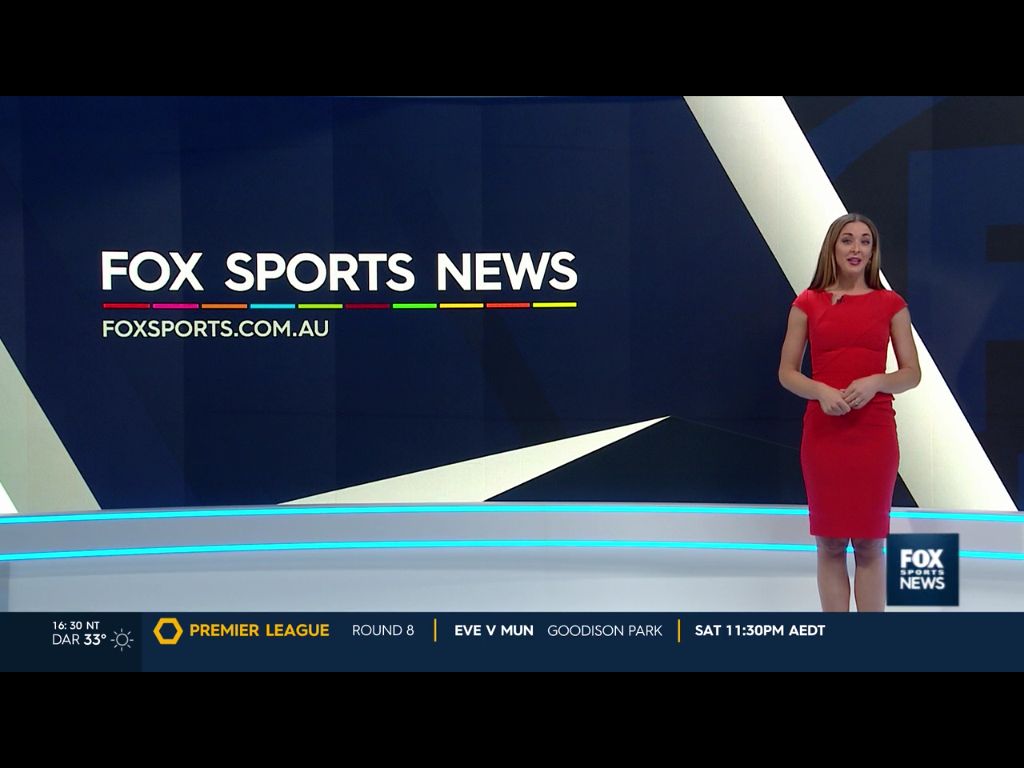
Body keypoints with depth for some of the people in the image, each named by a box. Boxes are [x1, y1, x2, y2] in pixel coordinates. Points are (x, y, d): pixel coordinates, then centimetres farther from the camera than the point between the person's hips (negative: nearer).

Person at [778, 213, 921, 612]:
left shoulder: (891, 304, 6)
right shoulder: (807, 304, 5)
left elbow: (912, 374, 5)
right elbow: (786, 372, 5)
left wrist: (875, 382, -15)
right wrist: (820, 391, -14)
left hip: (874, 432, 0)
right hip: (823, 431, 0)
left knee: (869, 544, 3)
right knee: (829, 544, 4)